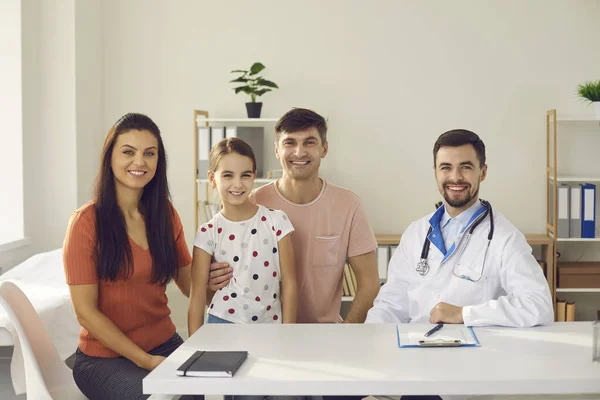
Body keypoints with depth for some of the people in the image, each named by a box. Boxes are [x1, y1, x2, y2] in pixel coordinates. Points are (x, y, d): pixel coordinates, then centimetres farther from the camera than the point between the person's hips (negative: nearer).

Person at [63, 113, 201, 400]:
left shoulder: (166, 215, 4)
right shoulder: (87, 221, -12)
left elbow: (189, 282, 9)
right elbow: (86, 312, -12)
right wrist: (144, 360, -16)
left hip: (165, 344, 5)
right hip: (105, 357, -4)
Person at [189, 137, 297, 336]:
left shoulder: (276, 221, -4)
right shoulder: (208, 233, -5)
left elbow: (289, 284, -2)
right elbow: (197, 295, -3)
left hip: (270, 326, 1)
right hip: (222, 325, -1)